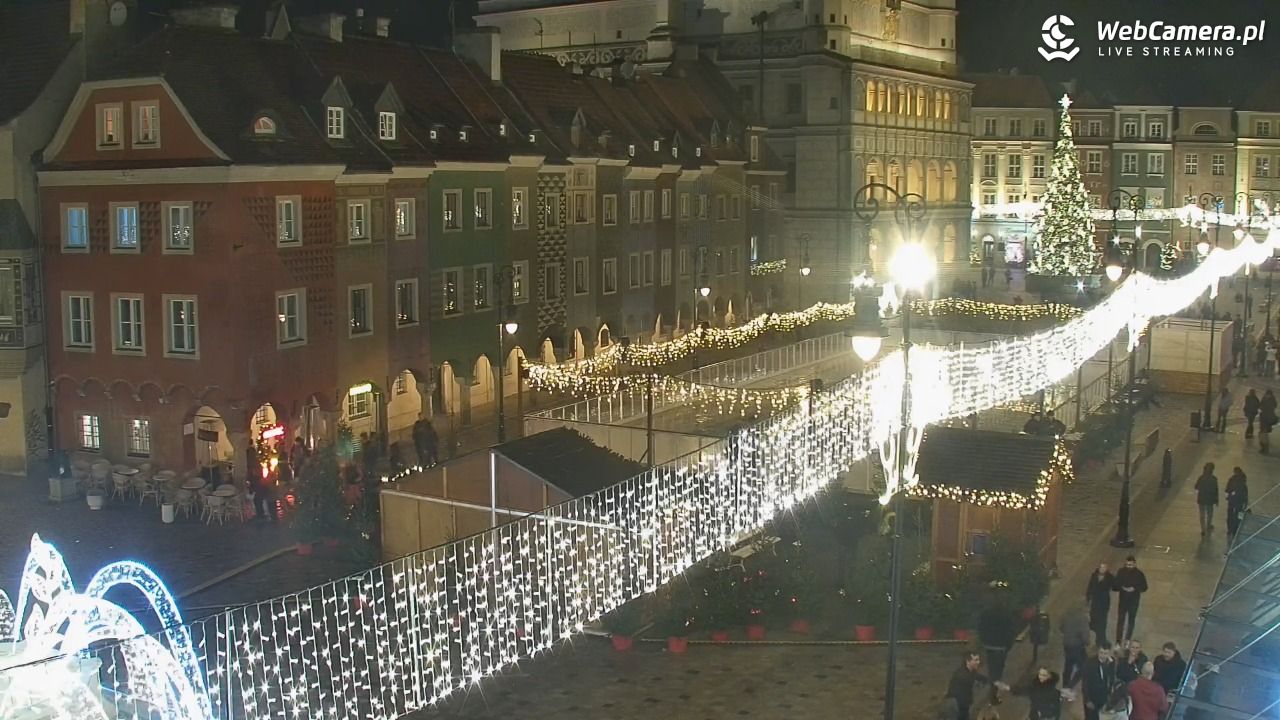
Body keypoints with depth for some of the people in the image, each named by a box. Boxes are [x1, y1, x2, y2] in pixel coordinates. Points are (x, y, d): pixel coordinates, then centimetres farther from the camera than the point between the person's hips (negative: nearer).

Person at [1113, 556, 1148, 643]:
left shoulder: (1139, 574, -11)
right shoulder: (1121, 572, -8)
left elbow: (1144, 588, -4)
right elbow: (1115, 585, -2)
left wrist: (1134, 589, -22)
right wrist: (1122, 588, -23)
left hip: (1134, 601, 0)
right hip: (1123, 600, 0)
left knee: (1131, 620, 15)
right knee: (1120, 620, -3)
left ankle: (1128, 639, 33)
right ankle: (1118, 641, 1)